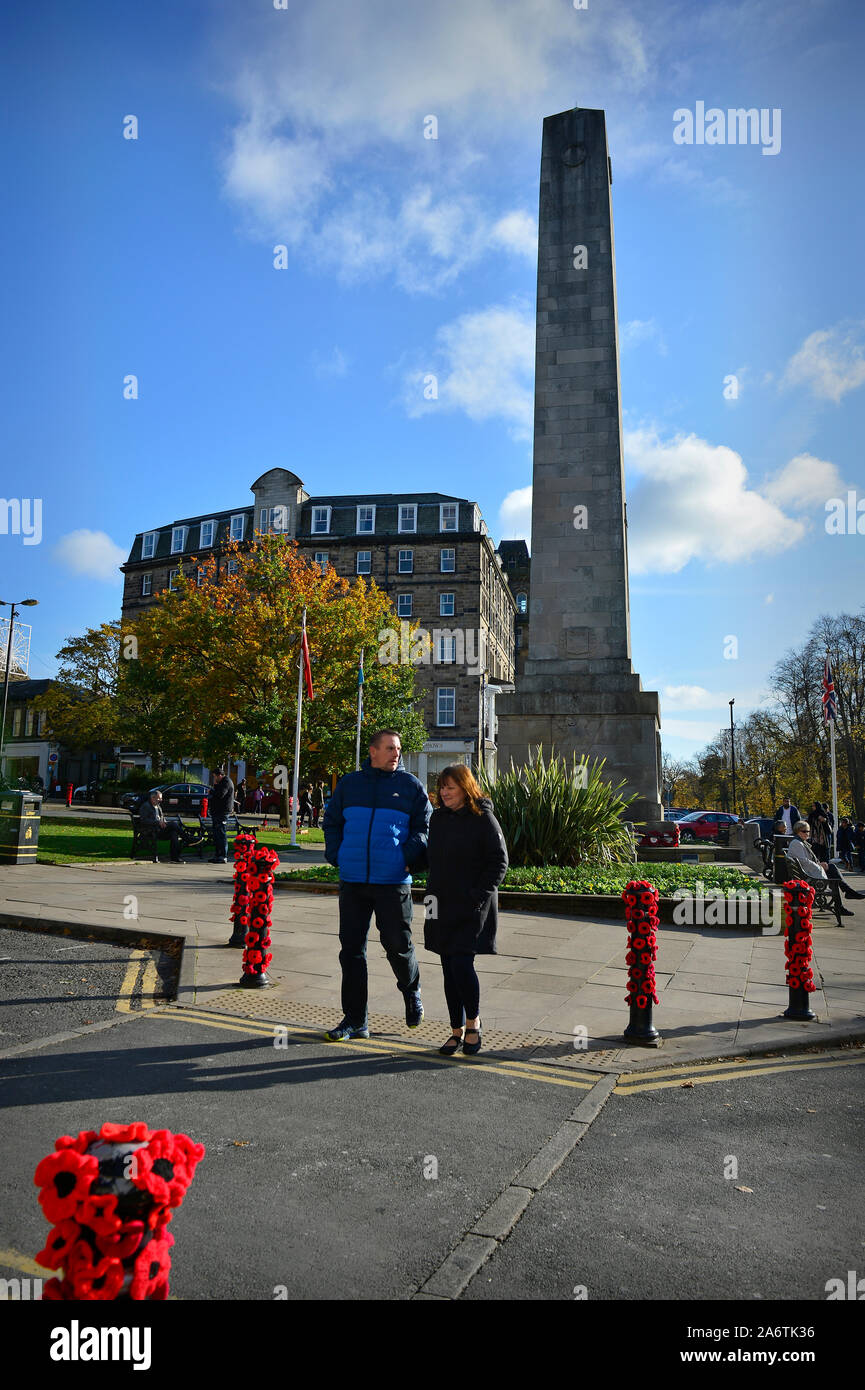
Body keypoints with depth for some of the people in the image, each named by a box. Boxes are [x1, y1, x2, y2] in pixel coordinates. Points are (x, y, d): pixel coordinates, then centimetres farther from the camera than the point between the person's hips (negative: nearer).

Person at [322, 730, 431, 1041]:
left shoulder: (410, 785, 4)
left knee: (398, 945, 6)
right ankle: (355, 1020, 16)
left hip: (393, 881, -2)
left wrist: (407, 857, -10)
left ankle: (411, 992, 37)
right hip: (353, 881, 2)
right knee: (351, 950, 5)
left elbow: (424, 826, 3)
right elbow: (331, 822, 17)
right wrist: (336, 857, 4)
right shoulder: (349, 784, 10)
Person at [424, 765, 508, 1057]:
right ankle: (457, 1031, 21)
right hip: (443, 906, 6)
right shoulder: (438, 818, 10)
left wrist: (478, 895, -15)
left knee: (461, 963, -14)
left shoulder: (483, 819, -8)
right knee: (449, 969, 8)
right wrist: (432, 891, 9)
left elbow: (499, 862, -8)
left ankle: (474, 1021, 11)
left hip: (473, 907, -6)